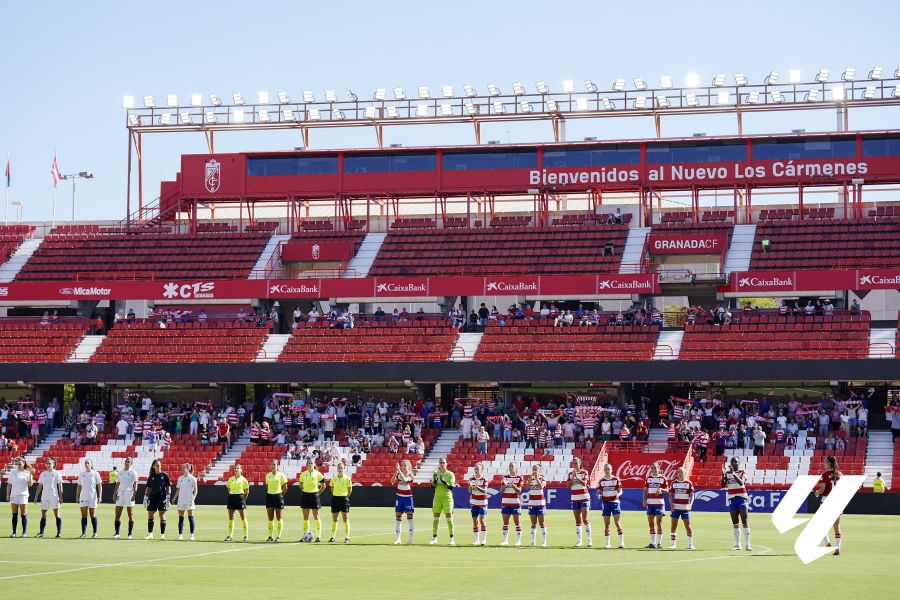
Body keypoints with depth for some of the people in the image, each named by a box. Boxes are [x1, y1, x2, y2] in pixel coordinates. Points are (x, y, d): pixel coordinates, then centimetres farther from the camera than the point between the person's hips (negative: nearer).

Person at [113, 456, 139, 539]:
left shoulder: (133, 472, -1)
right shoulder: (121, 472, 15)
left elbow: (135, 484, -8)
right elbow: (118, 483, 19)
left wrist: (134, 494, -18)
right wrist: (114, 494, 12)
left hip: (129, 493, -5)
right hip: (120, 493, 6)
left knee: (130, 515, -2)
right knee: (117, 514, 2)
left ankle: (130, 534, 1)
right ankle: (117, 533, 7)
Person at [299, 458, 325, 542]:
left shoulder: (317, 474, -3)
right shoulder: (303, 474, 4)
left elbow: (323, 486, 4)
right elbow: (301, 484, 19)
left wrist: (318, 493, 0)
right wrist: (304, 491, 8)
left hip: (314, 495, -3)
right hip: (305, 495, 3)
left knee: (316, 516, -1)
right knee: (305, 517, 5)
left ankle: (318, 536, 2)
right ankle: (305, 535, 10)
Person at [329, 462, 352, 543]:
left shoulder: (347, 478, -4)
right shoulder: (333, 478, 3)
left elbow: (350, 490, 5)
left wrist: (346, 497, 3)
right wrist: (335, 495, 10)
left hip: (344, 499, -3)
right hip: (335, 498, 3)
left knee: (345, 519, -5)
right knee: (334, 519, 6)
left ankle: (347, 537, -1)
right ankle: (333, 537, 12)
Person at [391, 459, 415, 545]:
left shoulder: (410, 475, -6)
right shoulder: (398, 474, 3)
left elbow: (404, 479, -25)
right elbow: (392, 481, -12)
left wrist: (399, 470, -27)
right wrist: (396, 472, -23)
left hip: (408, 498, -4)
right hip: (399, 497, 4)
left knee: (409, 517, -6)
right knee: (398, 518, 6)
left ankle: (410, 539, -5)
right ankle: (398, 538, 13)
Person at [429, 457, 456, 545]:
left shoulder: (450, 474, -2)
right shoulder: (436, 473, 9)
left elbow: (451, 487, -10)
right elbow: (432, 486, 8)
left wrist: (444, 482, -24)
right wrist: (435, 481, -13)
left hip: (447, 497, -3)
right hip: (437, 497, 3)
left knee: (449, 517, -5)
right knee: (436, 518, 4)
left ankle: (451, 539, -2)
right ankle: (434, 538, 10)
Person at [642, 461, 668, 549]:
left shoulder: (662, 478, 2)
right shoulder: (648, 478, 11)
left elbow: (667, 490, 3)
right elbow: (645, 490, 13)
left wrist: (661, 489, -17)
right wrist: (644, 500, 2)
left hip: (659, 502, -4)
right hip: (650, 502, 4)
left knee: (659, 523, -4)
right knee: (651, 523, 4)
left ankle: (659, 543, -1)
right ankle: (652, 542, 8)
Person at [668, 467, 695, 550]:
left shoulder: (689, 483, 4)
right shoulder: (673, 483, 8)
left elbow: (692, 495, 3)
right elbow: (670, 495, 7)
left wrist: (690, 504, -12)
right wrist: (671, 504, -6)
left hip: (685, 507, -2)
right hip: (675, 507, 2)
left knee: (688, 526, -2)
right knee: (674, 526, 1)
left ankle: (690, 544, 3)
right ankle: (673, 544, 6)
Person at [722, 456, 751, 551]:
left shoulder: (742, 472, -2)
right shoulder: (727, 472, 6)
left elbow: (741, 482, -21)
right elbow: (723, 485, -5)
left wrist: (733, 473, -29)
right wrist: (723, 474, -19)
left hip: (742, 498, -4)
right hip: (732, 499, 4)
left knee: (744, 522, -7)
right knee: (734, 523, 7)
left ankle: (747, 545, -9)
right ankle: (738, 545, 12)